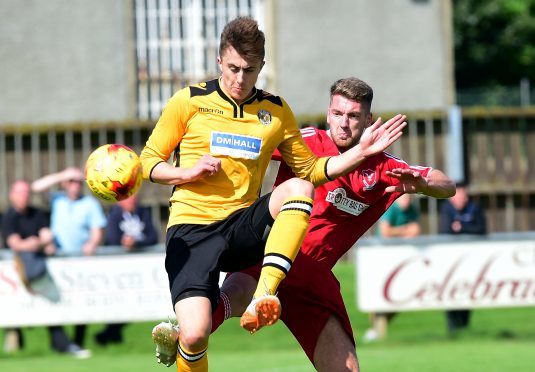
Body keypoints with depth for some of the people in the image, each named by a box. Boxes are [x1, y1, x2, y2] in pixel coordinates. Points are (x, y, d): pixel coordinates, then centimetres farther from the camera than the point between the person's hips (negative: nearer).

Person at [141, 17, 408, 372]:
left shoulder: (277, 112, 10)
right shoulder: (189, 102, 2)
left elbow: (310, 170, 19)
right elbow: (149, 162, 7)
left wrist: (361, 152, 7)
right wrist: (188, 173, -12)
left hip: (243, 228, 3)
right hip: (192, 226, -3)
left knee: (298, 188, -30)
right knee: (195, 334, -24)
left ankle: (264, 293, -38)